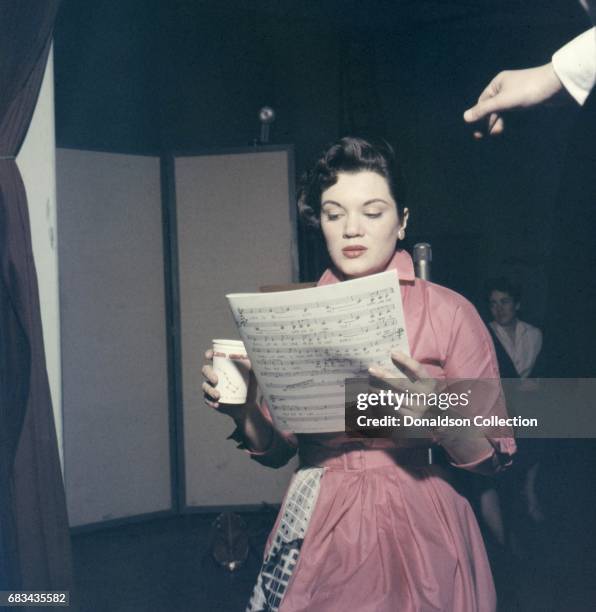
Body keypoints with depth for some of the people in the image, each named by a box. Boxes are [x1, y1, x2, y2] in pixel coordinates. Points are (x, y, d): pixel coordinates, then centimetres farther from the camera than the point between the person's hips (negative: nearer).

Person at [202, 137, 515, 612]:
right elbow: (276, 451, 9)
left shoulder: (448, 312, -6)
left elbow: (493, 458, -7)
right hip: (316, 531, 3)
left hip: (415, 531, -2)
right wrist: (240, 409, -12)